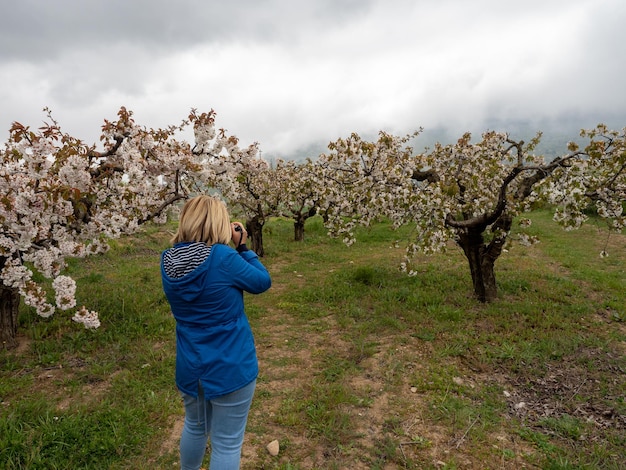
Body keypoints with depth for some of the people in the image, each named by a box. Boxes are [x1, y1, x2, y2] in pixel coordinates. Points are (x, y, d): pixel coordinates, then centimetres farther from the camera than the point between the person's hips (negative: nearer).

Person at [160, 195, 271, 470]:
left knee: (195, 427, 30)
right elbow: (263, 282, -9)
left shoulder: (168, 261, -5)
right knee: (227, 443, 12)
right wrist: (241, 246, -4)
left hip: (189, 366, 6)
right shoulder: (223, 258, -23)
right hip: (230, 367, -6)